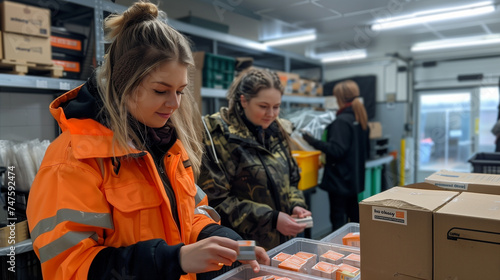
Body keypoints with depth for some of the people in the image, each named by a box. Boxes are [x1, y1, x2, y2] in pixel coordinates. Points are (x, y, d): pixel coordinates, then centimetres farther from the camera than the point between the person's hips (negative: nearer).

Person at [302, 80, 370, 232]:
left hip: (339, 180, -9)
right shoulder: (361, 120, 11)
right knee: (355, 217, 19)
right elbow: (366, 151, 19)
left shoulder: (342, 121, -17)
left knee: (338, 219, -2)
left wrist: (314, 142, -25)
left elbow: (337, 150, -24)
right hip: (355, 178, 9)